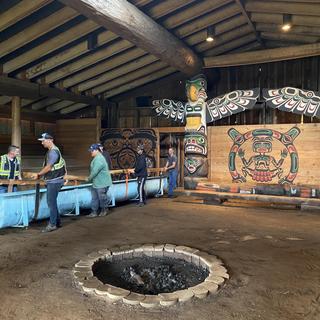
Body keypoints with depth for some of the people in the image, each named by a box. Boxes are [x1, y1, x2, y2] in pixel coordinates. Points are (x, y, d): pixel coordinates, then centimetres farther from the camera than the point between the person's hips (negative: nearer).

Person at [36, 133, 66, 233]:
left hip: (54, 181, -10)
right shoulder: (51, 151, 15)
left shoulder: (53, 151, -17)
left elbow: (48, 167, -18)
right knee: (51, 202, 15)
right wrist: (42, 174, 9)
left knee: (51, 202, -6)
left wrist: (39, 174, -5)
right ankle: (57, 222, 23)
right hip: (51, 181, 10)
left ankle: (52, 224, 1)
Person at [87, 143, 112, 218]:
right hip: (96, 183, 10)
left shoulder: (99, 159, -22)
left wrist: (89, 179, -10)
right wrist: (90, 178, 10)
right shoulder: (96, 158, 13)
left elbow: (95, 171, -23)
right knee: (94, 198, 11)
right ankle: (94, 212, 17)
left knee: (102, 197, 4)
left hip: (102, 183, -10)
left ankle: (104, 210, 22)